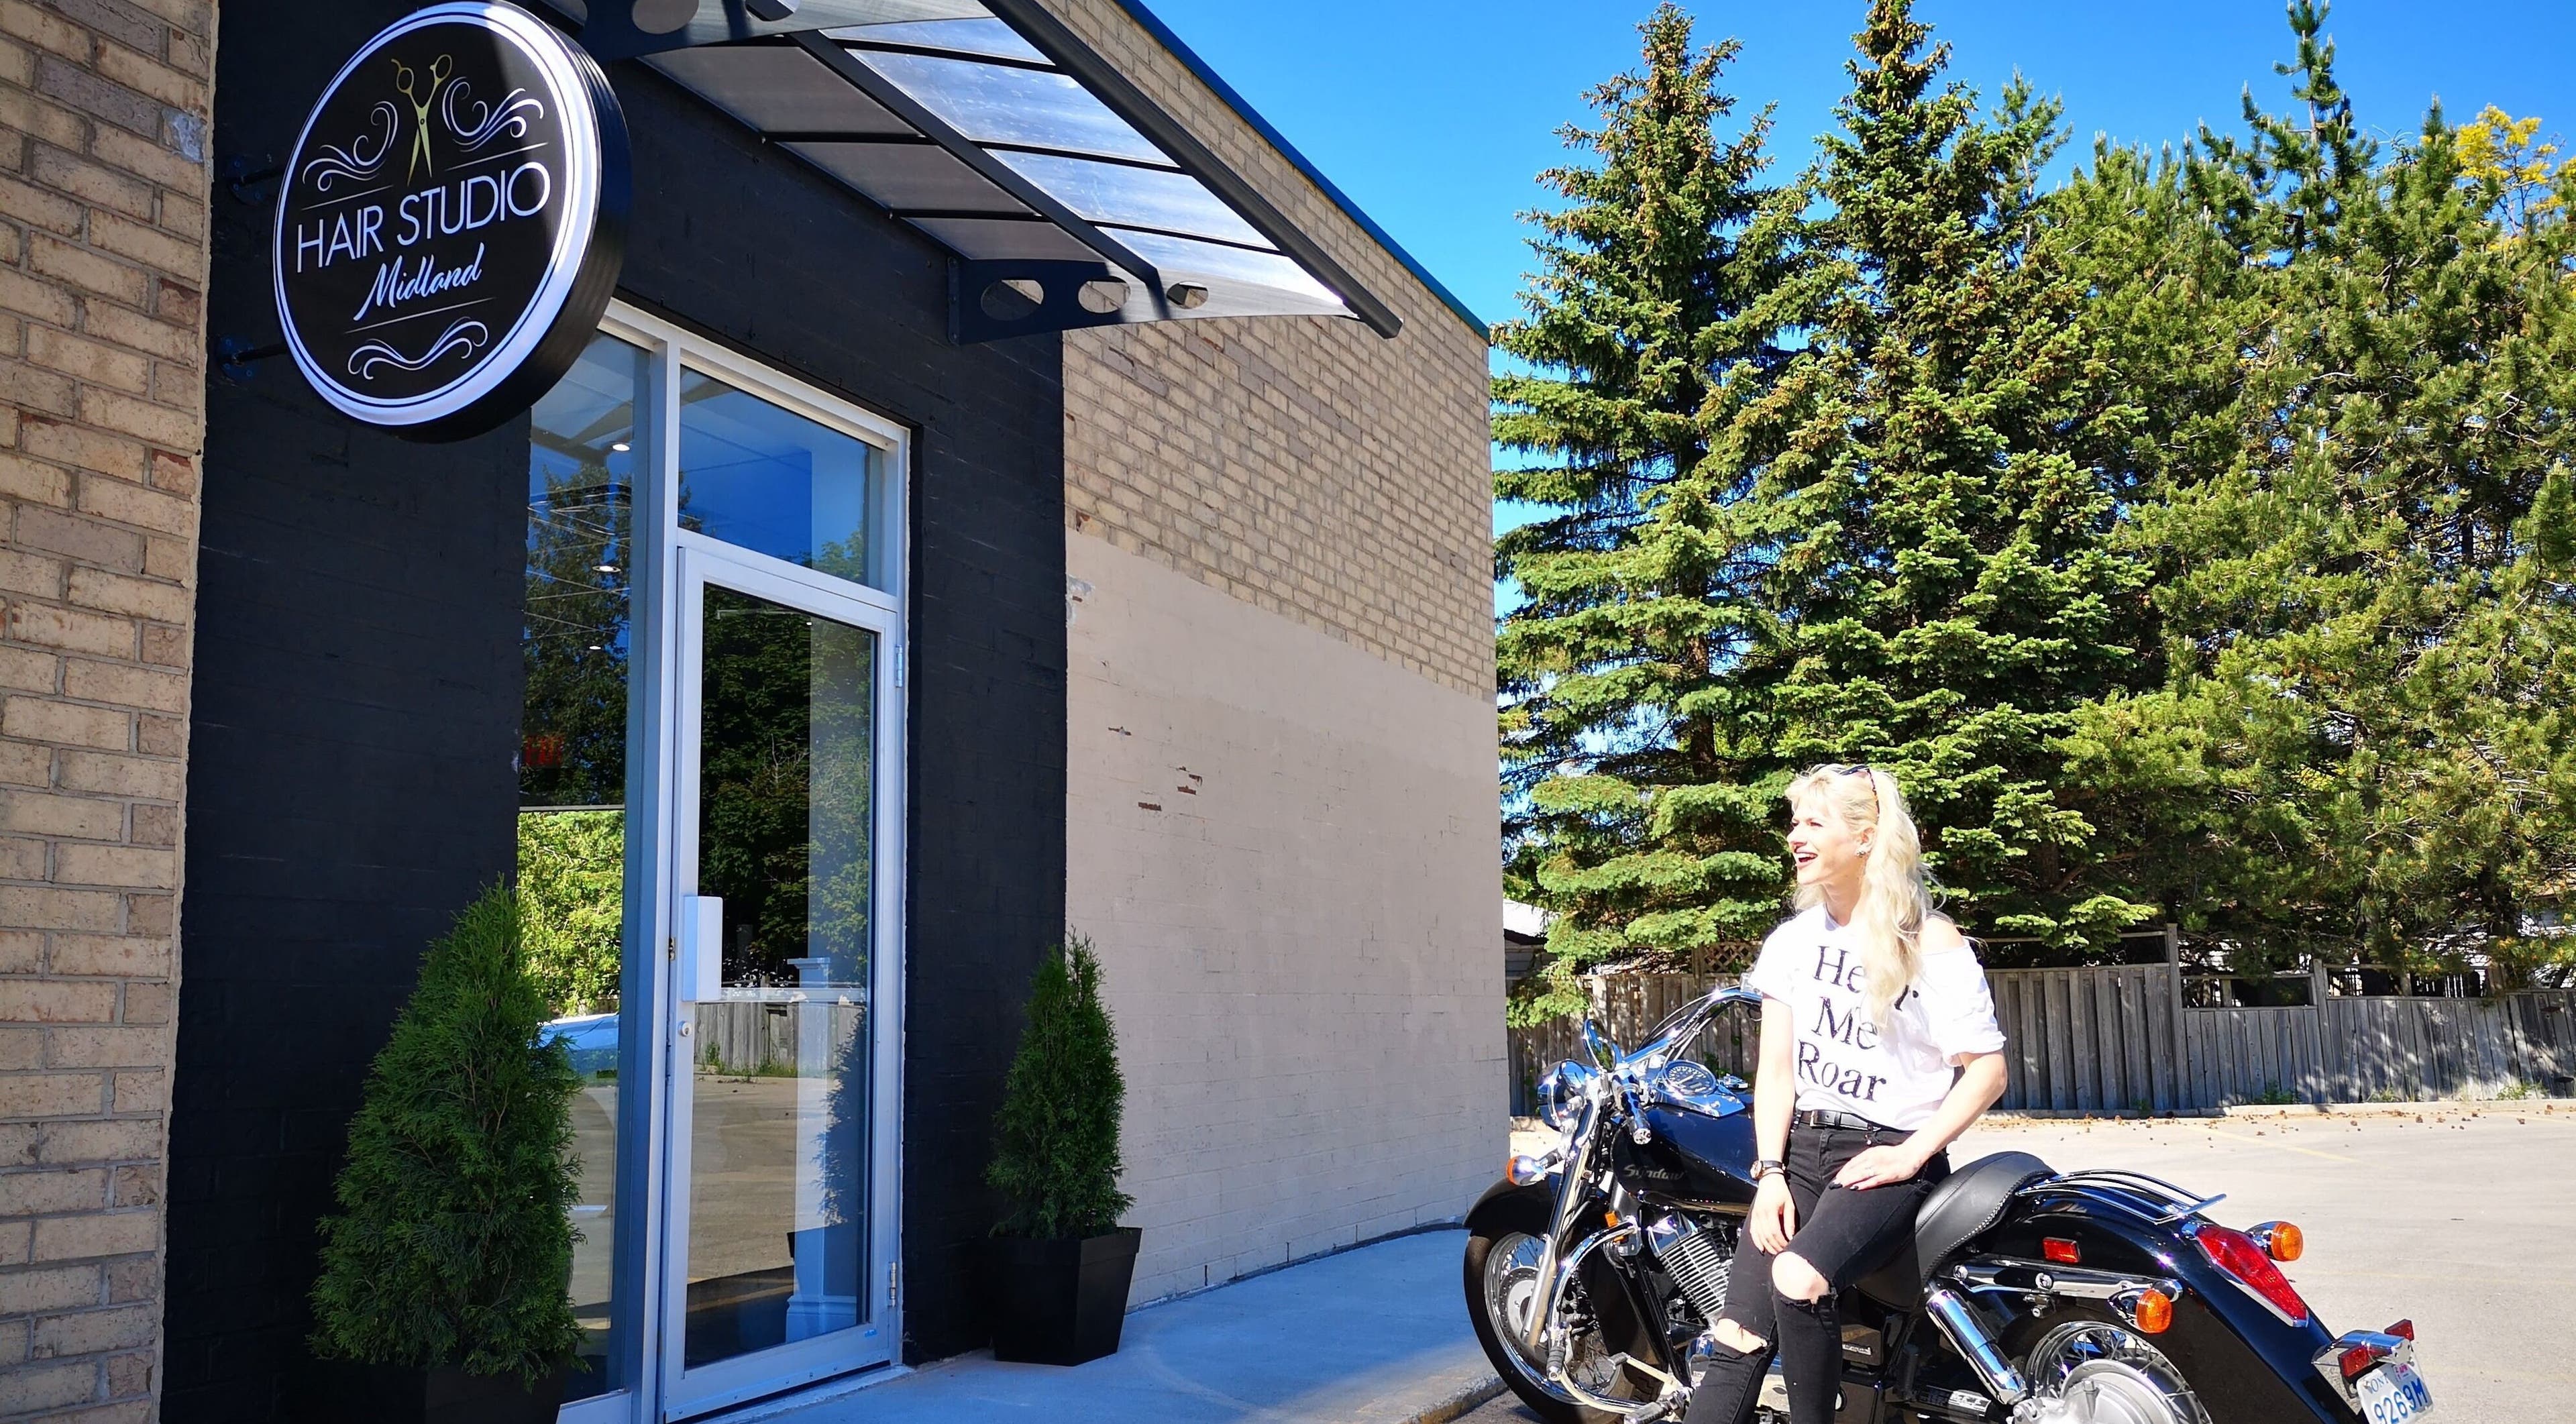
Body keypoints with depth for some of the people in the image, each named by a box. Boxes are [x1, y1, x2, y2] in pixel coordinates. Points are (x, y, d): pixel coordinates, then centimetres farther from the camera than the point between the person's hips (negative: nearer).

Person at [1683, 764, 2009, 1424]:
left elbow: (1988, 1069, -6)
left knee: (1797, 1282, -33)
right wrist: (1770, 1173, -4)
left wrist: (1909, 1155, -14)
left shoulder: (1932, 942, -4)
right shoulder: (1793, 939, 11)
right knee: (1736, 1341, -12)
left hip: (1885, 1156, -5)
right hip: (1800, 1147, 5)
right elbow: (1776, 1066, 7)